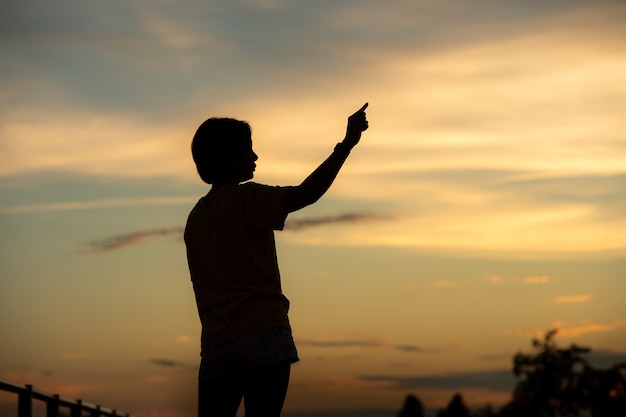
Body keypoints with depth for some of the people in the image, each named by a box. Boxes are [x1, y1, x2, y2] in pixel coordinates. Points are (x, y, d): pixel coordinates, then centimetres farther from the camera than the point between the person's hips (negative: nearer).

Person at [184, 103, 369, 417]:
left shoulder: (195, 217, 18)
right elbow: (305, 194, -16)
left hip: (216, 346, 7)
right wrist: (347, 143, -12)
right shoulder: (244, 199, -5)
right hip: (263, 338, -7)